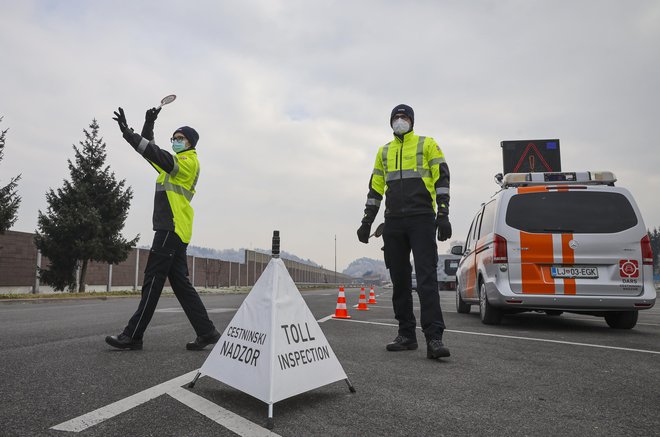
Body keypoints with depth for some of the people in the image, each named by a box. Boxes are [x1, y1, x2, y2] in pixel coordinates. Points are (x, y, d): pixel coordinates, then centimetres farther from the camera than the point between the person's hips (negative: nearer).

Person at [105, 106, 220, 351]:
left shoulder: (189, 162, -5)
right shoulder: (175, 162, 25)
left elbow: (158, 156, -21)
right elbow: (152, 152, 27)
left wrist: (127, 132, -25)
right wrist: (149, 124, 15)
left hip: (172, 229, -10)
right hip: (174, 230, 10)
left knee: (153, 281, -7)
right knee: (180, 283, 7)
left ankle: (133, 335, 0)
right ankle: (207, 332, 8)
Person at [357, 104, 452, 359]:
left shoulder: (427, 144, 8)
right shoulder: (384, 151, 20)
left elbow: (442, 178, -1)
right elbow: (375, 188, 19)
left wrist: (443, 215, -12)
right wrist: (367, 221, 12)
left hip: (421, 220, -4)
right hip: (393, 223, 5)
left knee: (426, 277, -12)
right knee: (399, 279, 5)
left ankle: (434, 339, -12)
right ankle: (406, 335, 13)